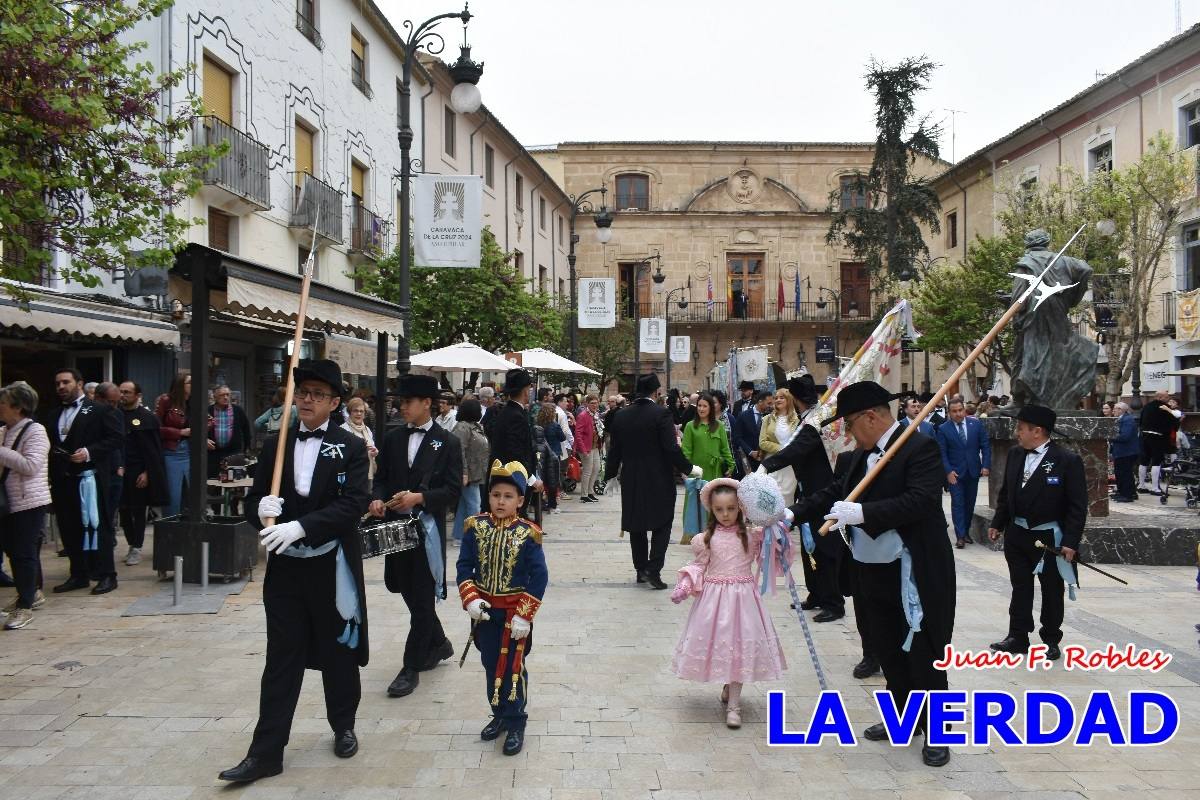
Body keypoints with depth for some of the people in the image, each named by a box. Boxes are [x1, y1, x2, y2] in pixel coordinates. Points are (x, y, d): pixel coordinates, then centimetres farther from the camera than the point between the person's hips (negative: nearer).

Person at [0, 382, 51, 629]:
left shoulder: (34, 430, -11)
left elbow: (31, 465, -22)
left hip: (29, 502, -8)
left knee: (24, 552, -4)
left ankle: (25, 607, 4)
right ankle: (32, 593, 32)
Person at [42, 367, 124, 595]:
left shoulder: (98, 410, -3)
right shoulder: (52, 415, 16)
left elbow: (117, 437, -9)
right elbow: (45, 443, 18)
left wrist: (89, 452, -17)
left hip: (89, 477, -6)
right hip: (61, 480, 6)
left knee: (96, 525, -2)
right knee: (69, 528, 9)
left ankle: (106, 575, 4)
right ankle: (79, 574, 19)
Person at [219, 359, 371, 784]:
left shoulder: (351, 447, -6)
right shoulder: (274, 445, 6)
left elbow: (353, 504, -17)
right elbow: (253, 499, 7)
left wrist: (300, 526, -28)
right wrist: (261, 510, -18)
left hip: (332, 567, -2)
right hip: (285, 566, 3)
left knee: (338, 653, 12)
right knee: (281, 658, 5)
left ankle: (343, 726, 33)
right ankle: (265, 752, 10)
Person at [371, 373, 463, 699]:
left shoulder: (447, 442, -5)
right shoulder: (393, 438, 8)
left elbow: (453, 490, -8)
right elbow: (381, 478, 13)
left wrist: (419, 498, -20)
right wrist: (378, 499, -8)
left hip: (427, 528, -5)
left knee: (422, 597, 1)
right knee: (409, 592, 15)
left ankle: (411, 667, 9)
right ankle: (438, 644, 36)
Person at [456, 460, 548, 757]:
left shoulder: (527, 534, -14)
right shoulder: (476, 527, -5)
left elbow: (539, 577, -13)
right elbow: (464, 567, -1)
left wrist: (524, 615, -17)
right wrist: (470, 599, -15)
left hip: (514, 613, -3)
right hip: (484, 611, 4)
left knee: (512, 668, 4)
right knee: (490, 665, 15)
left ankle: (515, 722, 19)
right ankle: (499, 715, 33)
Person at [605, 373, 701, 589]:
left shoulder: (621, 416, 2)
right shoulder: (661, 414, -13)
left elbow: (614, 450, 7)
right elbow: (672, 449, -17)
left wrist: (611, 473, 21)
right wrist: (690, 469, -4)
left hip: (631, 481, 5)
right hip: (659, 480, -4)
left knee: (636, 526, 14)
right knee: (662, 524, 6)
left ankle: (641, 569, 20)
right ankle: (653, 569, -5)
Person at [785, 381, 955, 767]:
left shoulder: (920, 447, -16)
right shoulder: (865, 452, 9)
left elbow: (920, 501, -28)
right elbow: (839, 489, 16)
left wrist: (862, 513, -33)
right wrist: (796, 512, 7)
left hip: (916, 574, -8)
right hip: (875, 570, 8)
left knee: (923, 653, 2)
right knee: (886, 647, 18)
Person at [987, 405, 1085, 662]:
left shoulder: (1067, 460, -14)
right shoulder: (1014, 454, 2)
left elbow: (1078, 505, -13)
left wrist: (1070, 541, -16)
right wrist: (998, 524, 9)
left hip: (1050, 538, -4)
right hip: (1017, 535, 5)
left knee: (1052, 591, 10)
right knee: (1020, 588, 12)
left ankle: (1051, 640, 23)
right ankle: (1018, 637, 21)